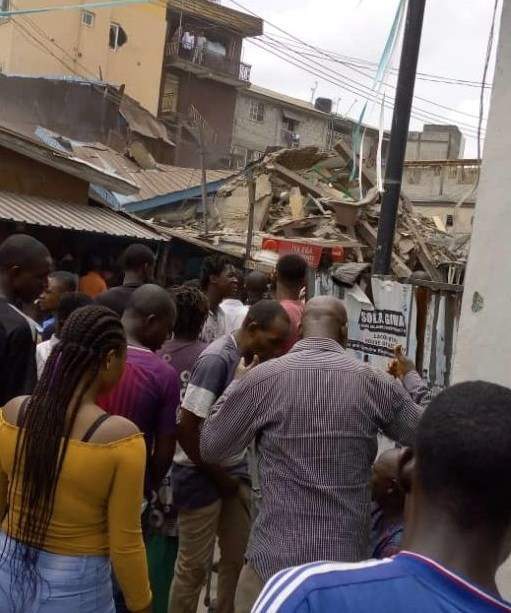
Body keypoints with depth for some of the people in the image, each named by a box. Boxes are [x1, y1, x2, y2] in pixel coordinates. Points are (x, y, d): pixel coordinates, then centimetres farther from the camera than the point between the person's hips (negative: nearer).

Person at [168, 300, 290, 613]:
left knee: (237, 557, 18)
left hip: (235, 470, 8)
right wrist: (218, 476, -12)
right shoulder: (217, 359, -22)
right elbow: (185, 428, -23)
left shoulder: (250, 357, 2)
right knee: (195, 566, 7)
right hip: (201, 476, -8)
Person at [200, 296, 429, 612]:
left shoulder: (264, 378, -10)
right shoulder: (374, 381, -4)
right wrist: (412, 378, 26)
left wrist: (236, 384, 14)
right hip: (348, 561, 3)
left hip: (278, 559, -2)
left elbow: (210, 447, 0)